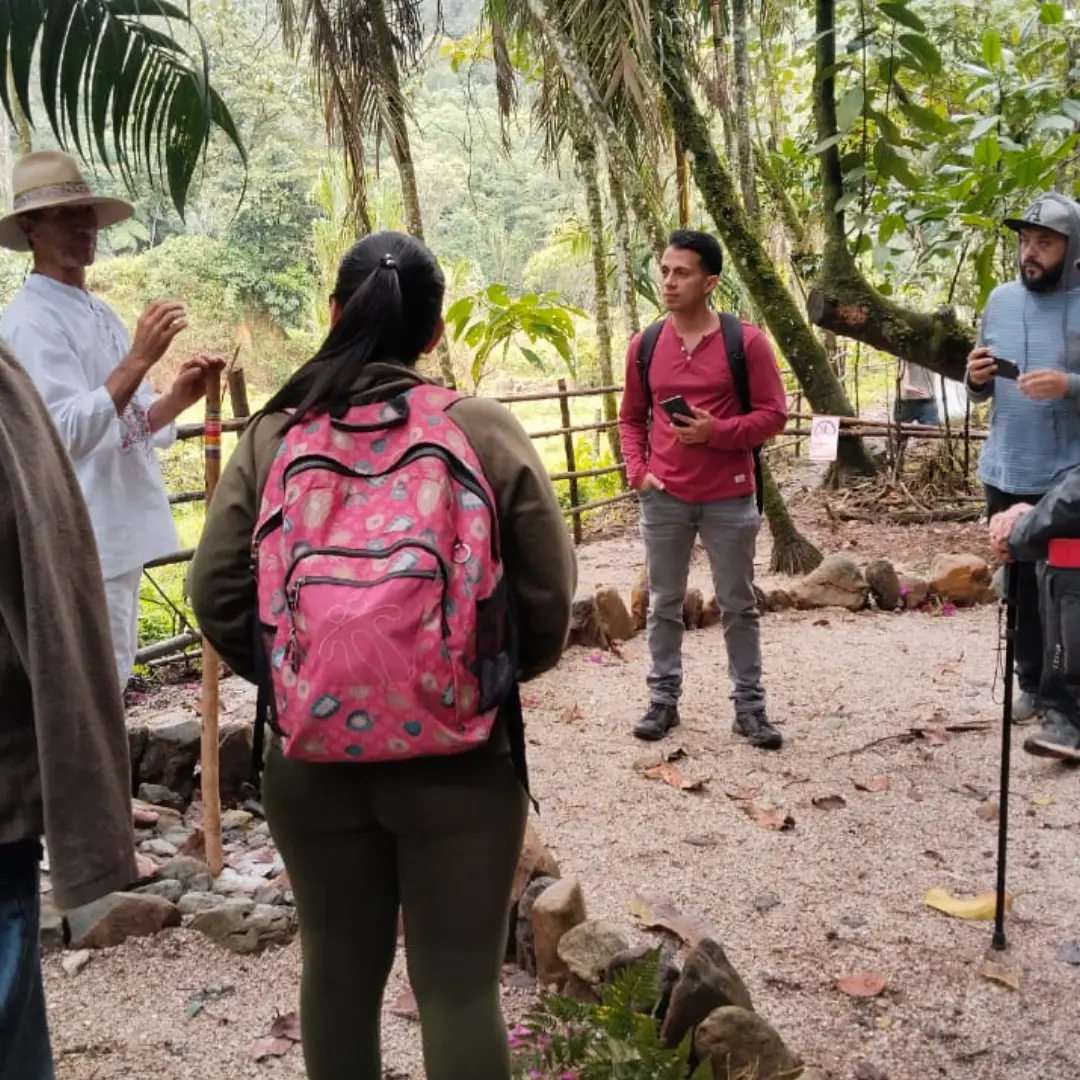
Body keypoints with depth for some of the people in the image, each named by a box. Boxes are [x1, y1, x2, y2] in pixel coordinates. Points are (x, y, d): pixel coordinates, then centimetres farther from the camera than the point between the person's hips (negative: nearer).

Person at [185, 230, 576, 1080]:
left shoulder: (272, 436, -3)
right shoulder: (486, 432, -7)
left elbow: (217, 595, -1)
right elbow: (548, 602, -6)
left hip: (311, 759, 3)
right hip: (458, 760, -2)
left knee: (338, 972, 21)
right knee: (460, 985, 10)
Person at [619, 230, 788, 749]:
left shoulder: (746, 340, -6)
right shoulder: (645, 345, 3)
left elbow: (773, 413, -5)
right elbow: (631, 418, 12)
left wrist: (717, 430, -19)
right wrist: (637, 470, -3)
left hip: (729, 499, -2)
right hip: (663, 498, 3)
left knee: (739, 606, 8)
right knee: (664, 604, 10)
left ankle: (749, 706, 18)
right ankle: (663, 699, 22)